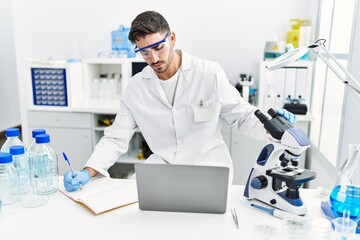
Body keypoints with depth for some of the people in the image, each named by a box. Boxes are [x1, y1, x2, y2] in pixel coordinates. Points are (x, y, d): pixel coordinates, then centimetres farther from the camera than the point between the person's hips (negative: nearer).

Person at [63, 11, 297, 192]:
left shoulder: (210, 73, -9)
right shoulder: (136, 87, 0)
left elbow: (242, 115, 0)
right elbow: (116, 137, 2)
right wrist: (88, 171, -13)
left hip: (209, 167, -3)